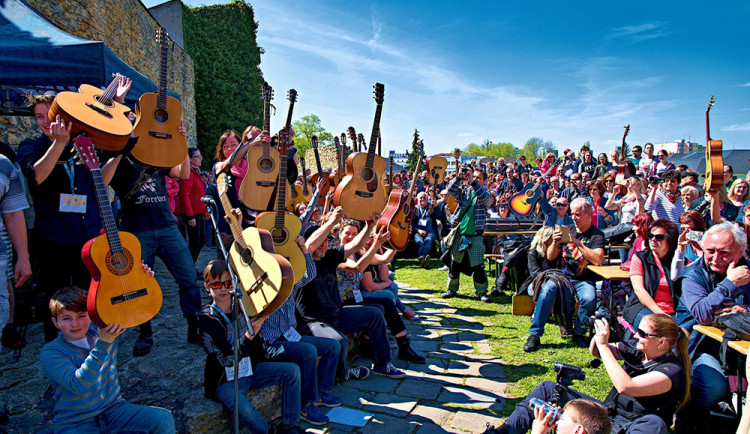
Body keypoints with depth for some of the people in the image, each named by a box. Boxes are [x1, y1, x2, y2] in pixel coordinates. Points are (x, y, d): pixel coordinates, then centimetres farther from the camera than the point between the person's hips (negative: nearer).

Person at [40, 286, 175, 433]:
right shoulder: (49, 353, -12)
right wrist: (103, 343, -34)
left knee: (164, 419, -17)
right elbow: (79, 386, -27)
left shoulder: (102, 330, -2)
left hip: (113, 409, 3)